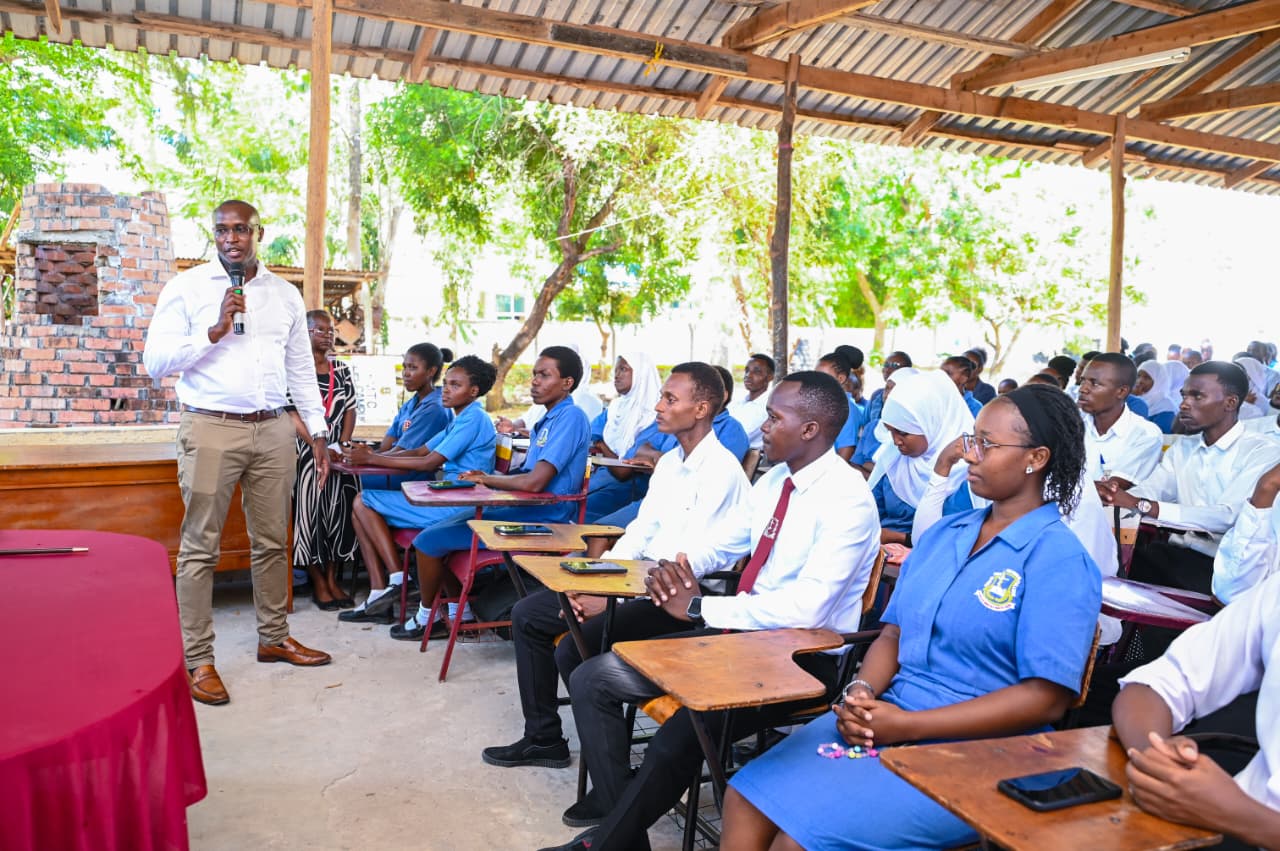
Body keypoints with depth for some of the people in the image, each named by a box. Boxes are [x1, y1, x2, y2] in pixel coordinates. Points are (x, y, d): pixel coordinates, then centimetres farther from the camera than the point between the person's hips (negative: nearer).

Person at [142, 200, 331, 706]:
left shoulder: (285, 294, 13)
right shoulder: (186, 288, 2)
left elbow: (301, 370, 16)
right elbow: (155, 361, -4)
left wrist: (318, 432, 12)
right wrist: (214, 332, -15)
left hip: (274, 431, 4)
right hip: (211, 428, -3)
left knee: (271, 542, 12)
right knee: (200, 547, -1)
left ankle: (274, 639, 26)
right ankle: (197, 660, 7)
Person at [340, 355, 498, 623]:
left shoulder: (474, 418, -12)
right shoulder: (459, 420, 21)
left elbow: (430, 462, -16)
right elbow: (419, 452, 17)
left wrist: (372, 459, -11)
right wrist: (369, 455, 3)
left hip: (459, 507, -10)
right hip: (447, 501, 10)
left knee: (364, 502, -5)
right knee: (361, 507, 7)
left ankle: (397, 579, -6)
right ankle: (379, 593, 1)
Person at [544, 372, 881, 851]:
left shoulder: (847, 500, -19)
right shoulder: (777, 478, 7)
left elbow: (806, 609, -28)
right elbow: (724, 539, 16)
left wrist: (698, 608, -22)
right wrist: (676, 566, -8)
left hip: (800, 657, -8)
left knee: (679, 737, -31)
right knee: (592, 680, -1)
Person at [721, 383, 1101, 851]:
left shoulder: (1059, 560, -11)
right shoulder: (943, 533, 12)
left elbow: (1046, 698, -16)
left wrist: (909, 725, -18)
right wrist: (859, 693, -9)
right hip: (889, 716, 7)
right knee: (747, 798, -10)